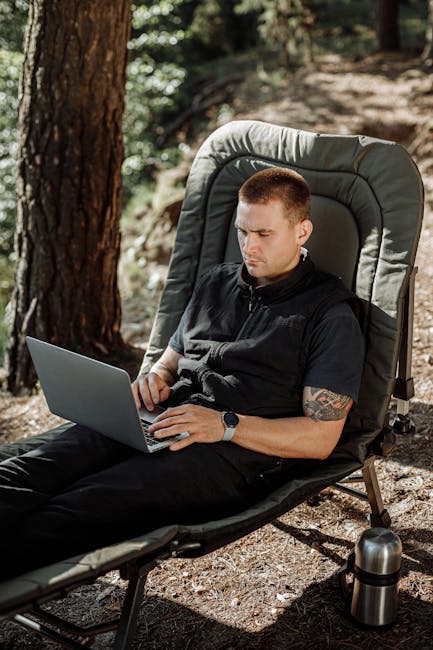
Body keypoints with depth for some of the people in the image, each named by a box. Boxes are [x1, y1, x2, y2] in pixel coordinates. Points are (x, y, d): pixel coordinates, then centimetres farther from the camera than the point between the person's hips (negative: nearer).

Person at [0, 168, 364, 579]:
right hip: (159, 424, 6)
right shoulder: (215, 284, 24)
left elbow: (320, 438, -4)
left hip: (240, 453, -6)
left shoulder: (331, 316, 3)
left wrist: (226, 425, -15)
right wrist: (154, 377, 4)